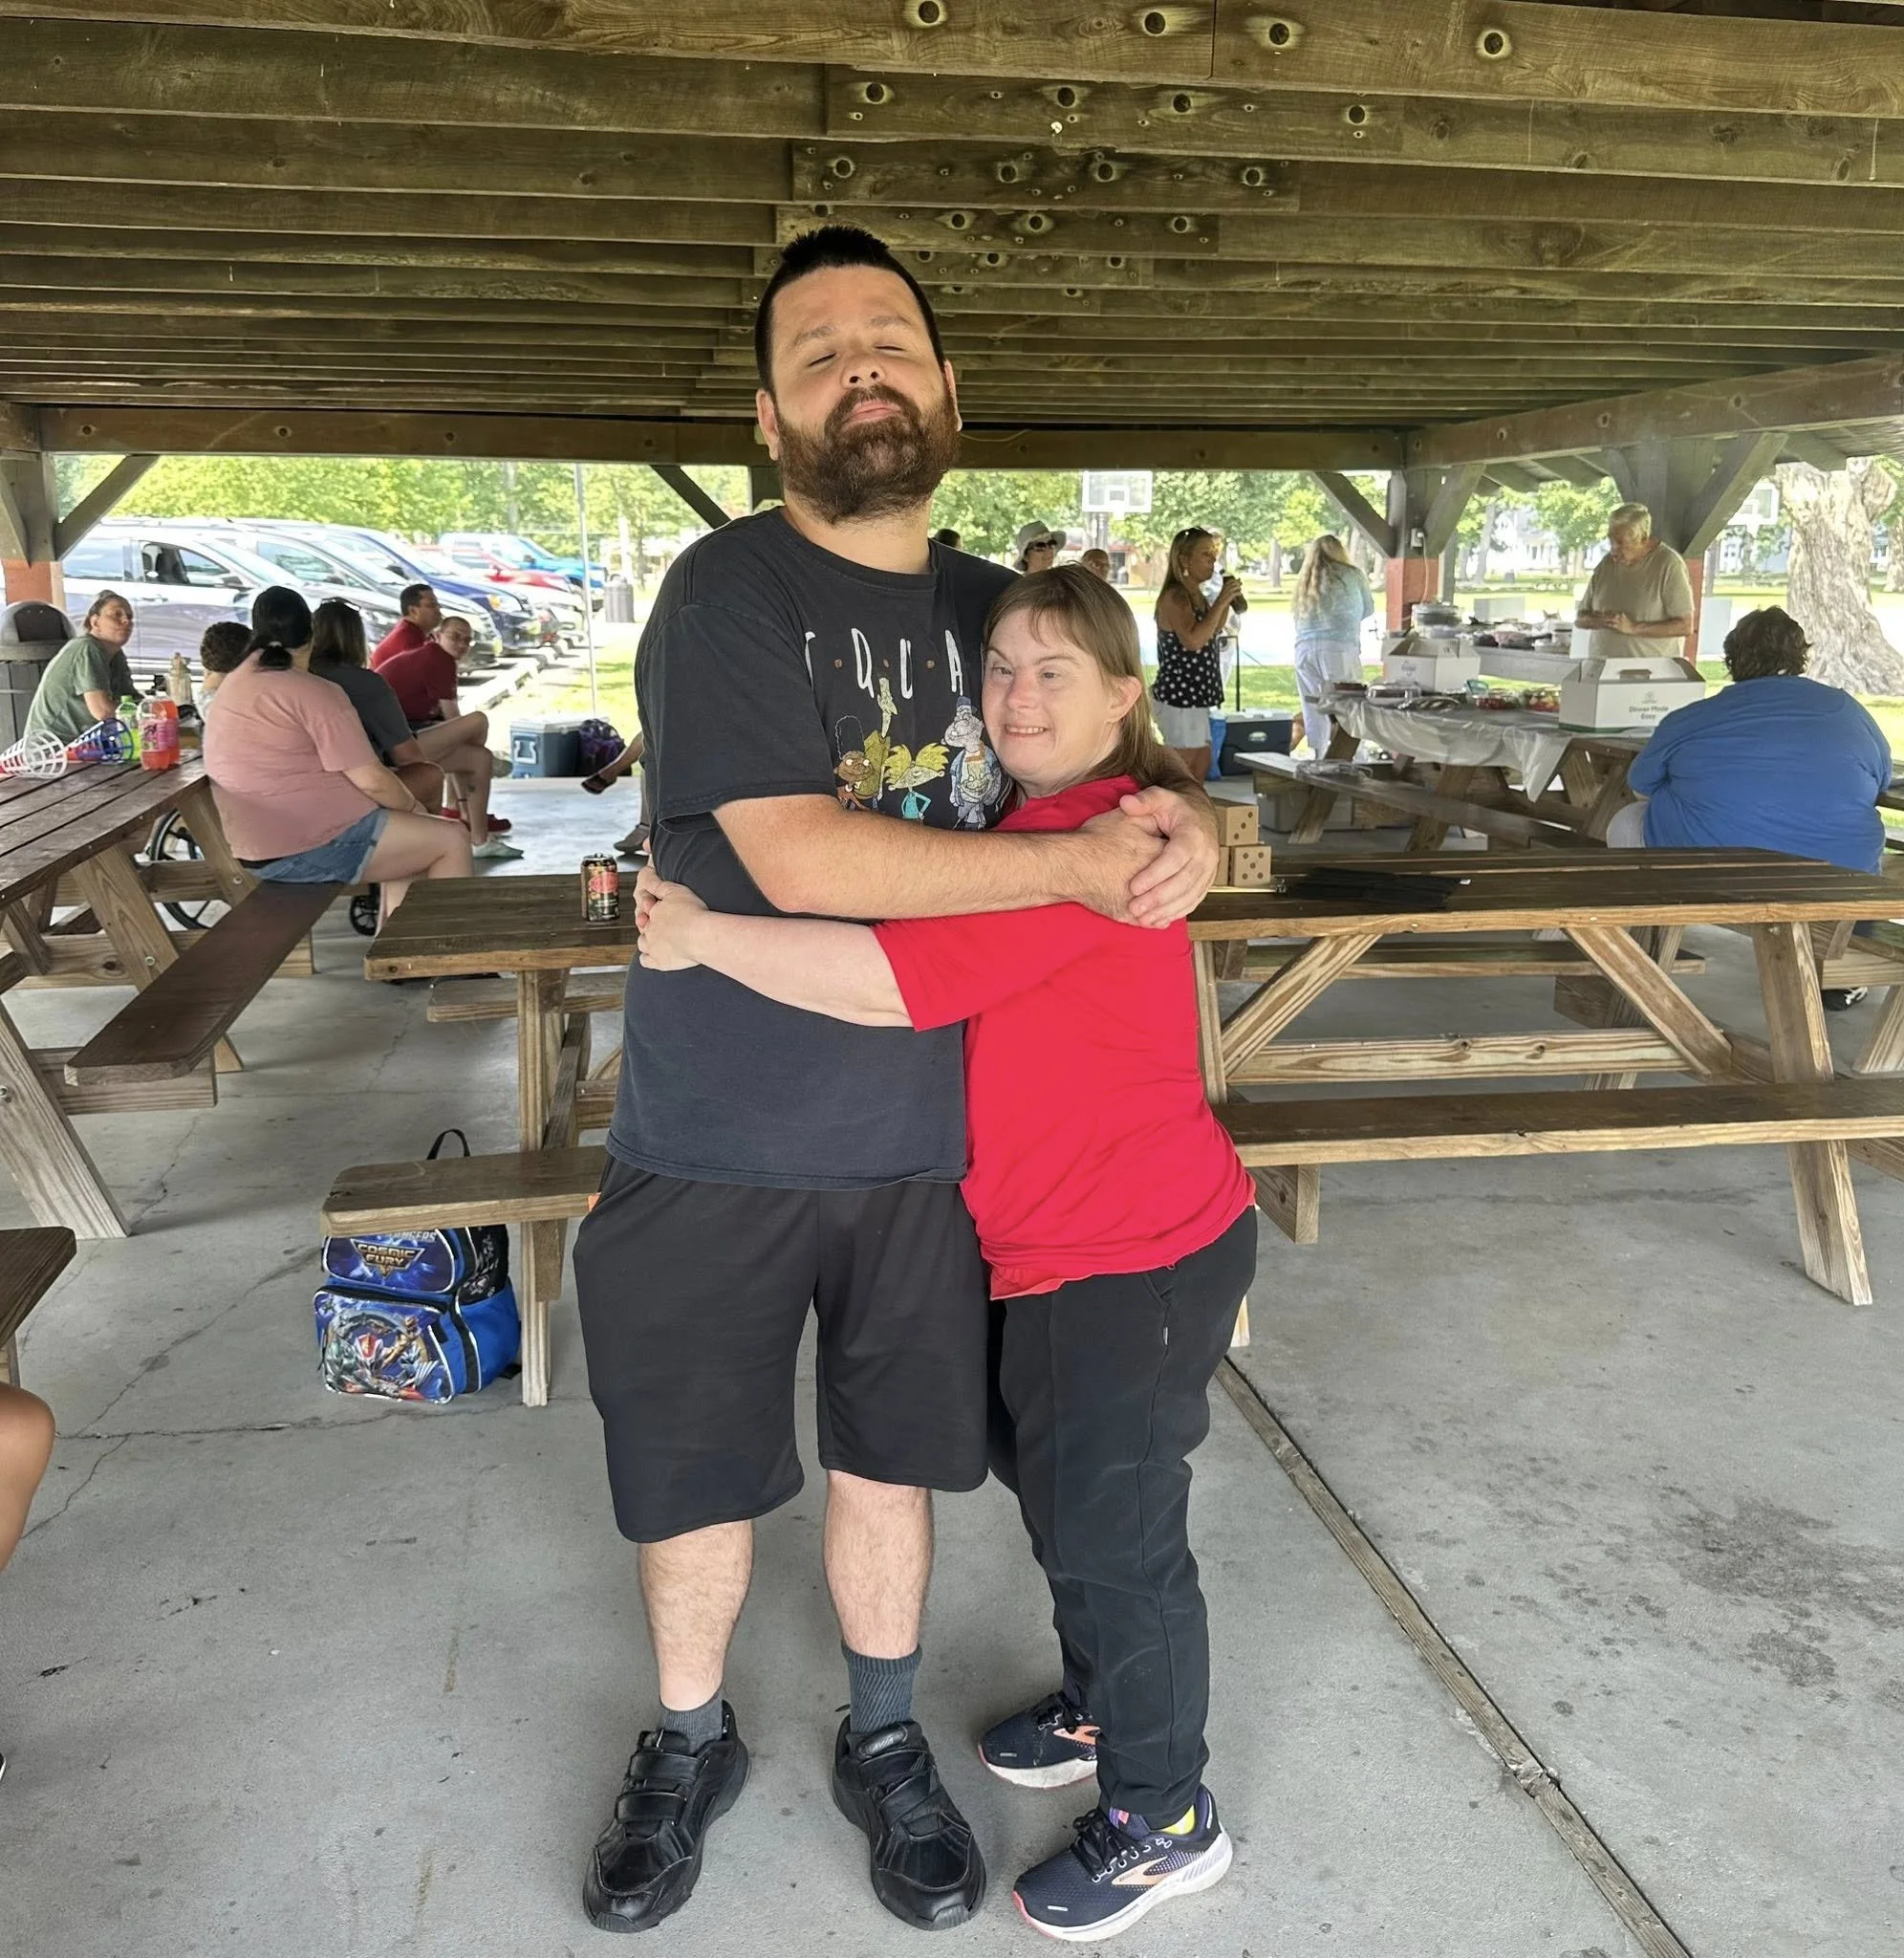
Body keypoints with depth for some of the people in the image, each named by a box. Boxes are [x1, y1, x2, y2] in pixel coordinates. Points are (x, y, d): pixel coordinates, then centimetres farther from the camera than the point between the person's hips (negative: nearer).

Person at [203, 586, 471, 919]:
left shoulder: (232, 687, 13)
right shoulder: (313, 692, -14)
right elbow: (373, 781, -17)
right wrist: (413, 806, 3)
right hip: (312, 846, -10)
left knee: (409, 838, 24)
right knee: (452, 840, 0)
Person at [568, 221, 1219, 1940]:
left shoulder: (995, 607, 4)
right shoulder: (729, 591, -13)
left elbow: (1111, 756, 17)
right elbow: (797, 856, -23)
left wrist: (1181, 820, -8)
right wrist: (1074, 864, -22)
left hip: (926, 1139, 4)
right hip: (718, 1149, -3)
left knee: (891, 1462, 17)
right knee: (697, 1475, 14)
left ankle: (886, 1746, 42)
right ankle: (690, 1745, 42)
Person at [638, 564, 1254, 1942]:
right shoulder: (1042, 829, 10)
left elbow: (889, 984, -33)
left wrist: (699, 933, -22)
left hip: (1134, 1258, -10)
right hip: (1069, 1244, 10)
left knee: (1112, 1530, 4)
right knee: (1050, 1481, 25)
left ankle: (1165, 1820, 26)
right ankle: (1102, 1704, 48)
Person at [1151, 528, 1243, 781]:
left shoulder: (1195, 596, 14)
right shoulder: (1174, 597, -16)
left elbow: (1213, 633, 29)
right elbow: (1193, 640, -29)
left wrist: (1227, 601, 14)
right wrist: (1221, 601, -23)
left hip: (1194, 696, 10)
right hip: (1178, 696, -10)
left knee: (1201, 766, 15)